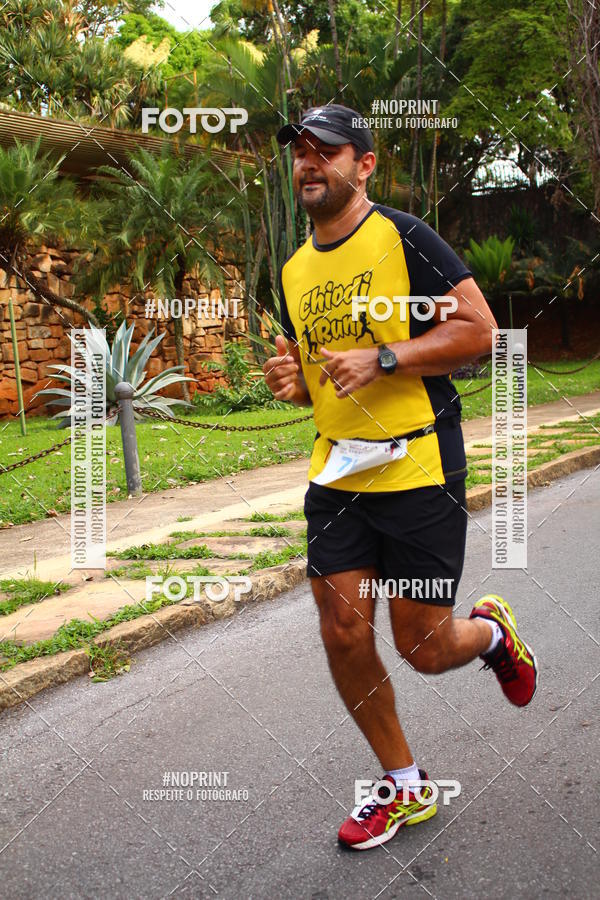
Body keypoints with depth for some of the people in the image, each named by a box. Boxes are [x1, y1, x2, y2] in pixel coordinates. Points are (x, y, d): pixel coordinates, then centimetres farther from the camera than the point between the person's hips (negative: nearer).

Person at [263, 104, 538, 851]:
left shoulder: (402, 237, -7)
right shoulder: (294, 271, 13)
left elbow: (479, 331, -11)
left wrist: (382, 358, -20)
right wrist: (291, 380, 1)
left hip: (418, 469, -6)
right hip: (336, 474, 6)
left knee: (424, 650, 0)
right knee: (343, 636, 3)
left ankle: (492, 631, 37)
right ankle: (405, 787, 24)